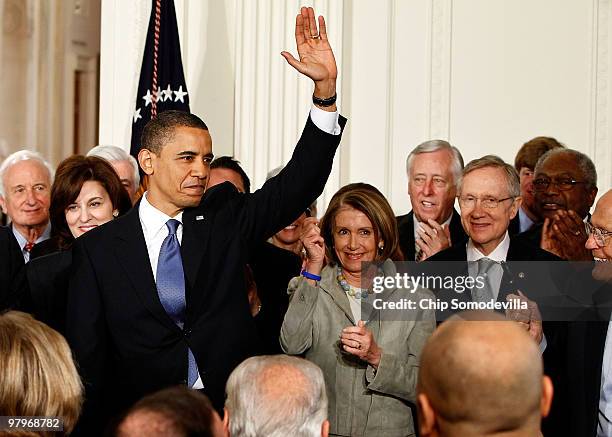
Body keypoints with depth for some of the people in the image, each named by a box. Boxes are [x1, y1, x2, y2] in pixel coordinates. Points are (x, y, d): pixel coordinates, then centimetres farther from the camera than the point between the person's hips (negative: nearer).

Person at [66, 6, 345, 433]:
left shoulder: (225, 219, 5)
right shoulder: (98, 249, -1)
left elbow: (300, 182, -4)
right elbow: (87, 354, 0)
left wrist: (325, 86, -14)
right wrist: (93, 426, -9)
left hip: (233, 415, 2)